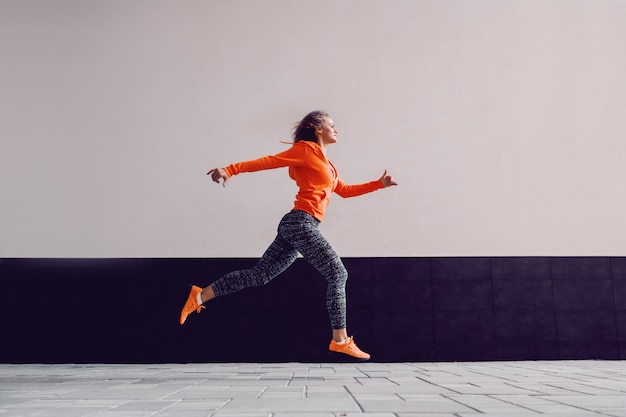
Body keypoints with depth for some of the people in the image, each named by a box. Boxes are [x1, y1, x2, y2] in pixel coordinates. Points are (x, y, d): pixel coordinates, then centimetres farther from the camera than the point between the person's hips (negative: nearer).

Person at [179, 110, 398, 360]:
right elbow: (268, 161, -7)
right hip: (301, 222, -9)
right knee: (338, 275, -4)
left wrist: (380, 183, 33)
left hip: (296, 226, 9)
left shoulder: (325, 164, 26)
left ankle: (199, 296, 10)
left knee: (259, 275, 6)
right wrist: (230, 170, -16)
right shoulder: (306, 149, -1)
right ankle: (340, 341, 1)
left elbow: (345, 190, 32)